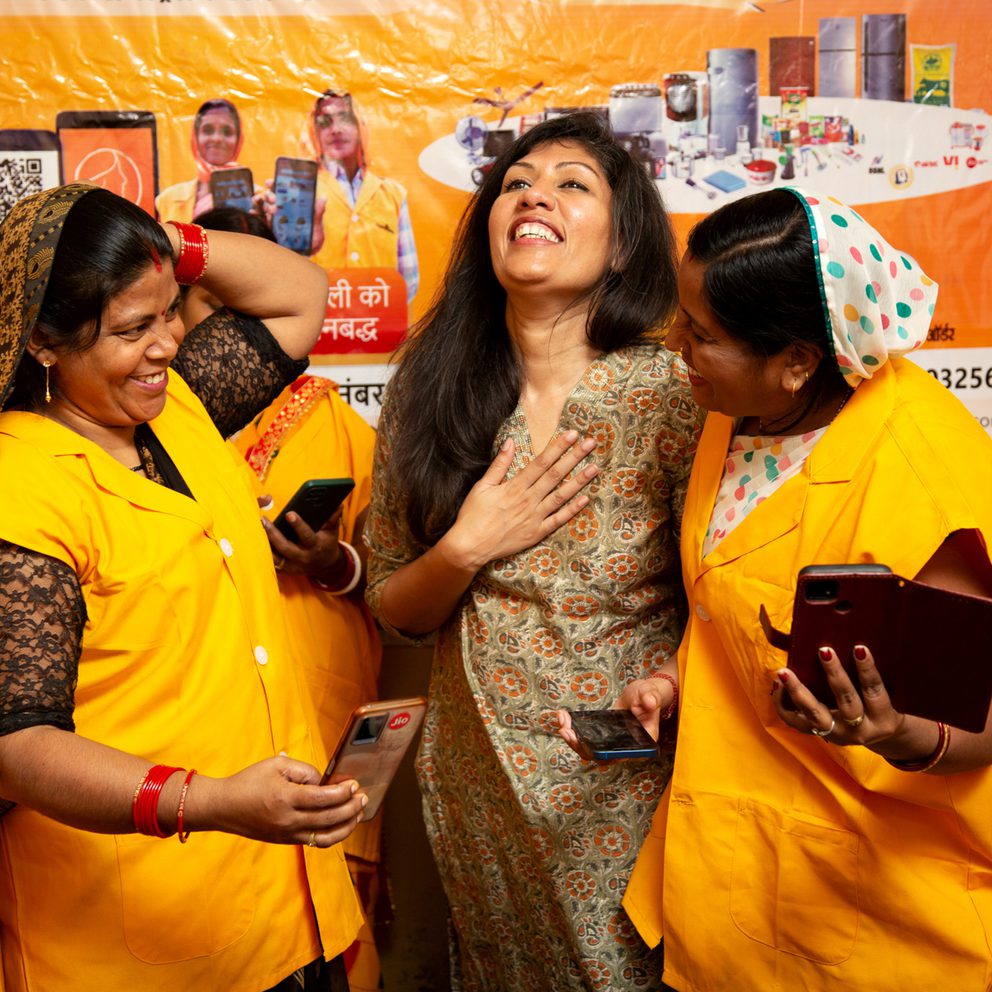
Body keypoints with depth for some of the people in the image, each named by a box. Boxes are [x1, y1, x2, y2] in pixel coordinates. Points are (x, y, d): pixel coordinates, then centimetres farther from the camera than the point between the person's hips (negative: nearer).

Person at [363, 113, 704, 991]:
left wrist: (669, 685, -25)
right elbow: (392, 610, 1)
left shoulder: (675, 393, -14)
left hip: (632, 783, -2)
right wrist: (469, 547, -17)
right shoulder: (431, 389, -5)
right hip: (478, 778, 3)